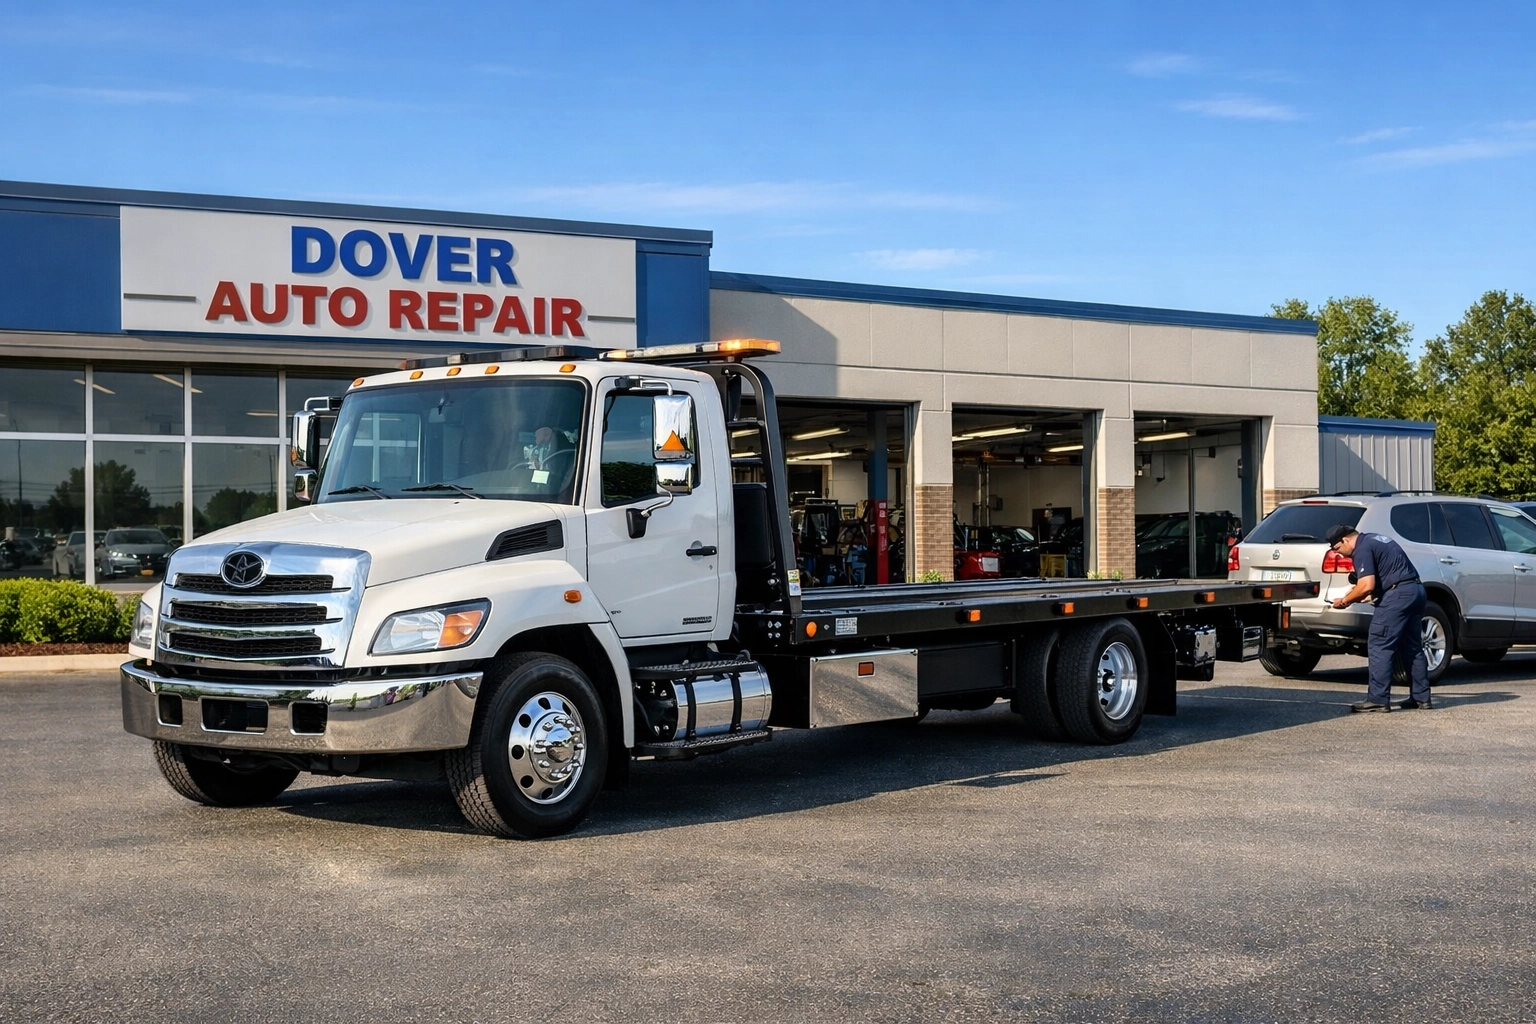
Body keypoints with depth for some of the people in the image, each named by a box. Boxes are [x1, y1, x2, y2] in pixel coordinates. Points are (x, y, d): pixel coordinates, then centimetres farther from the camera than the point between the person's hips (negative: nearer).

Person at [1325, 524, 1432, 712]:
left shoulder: (1362, 549, -9)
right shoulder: (1374, 540, 22)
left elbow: (1367, 586, -18)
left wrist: (1345, 601, -4)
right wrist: (1357, 592, 24)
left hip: (1398, 594, -10)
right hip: (1416, 589, 10)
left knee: (1379, 647, -6)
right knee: (1413, 647, 15)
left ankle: (1378, 699, -8)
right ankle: (1421, 697, 17)